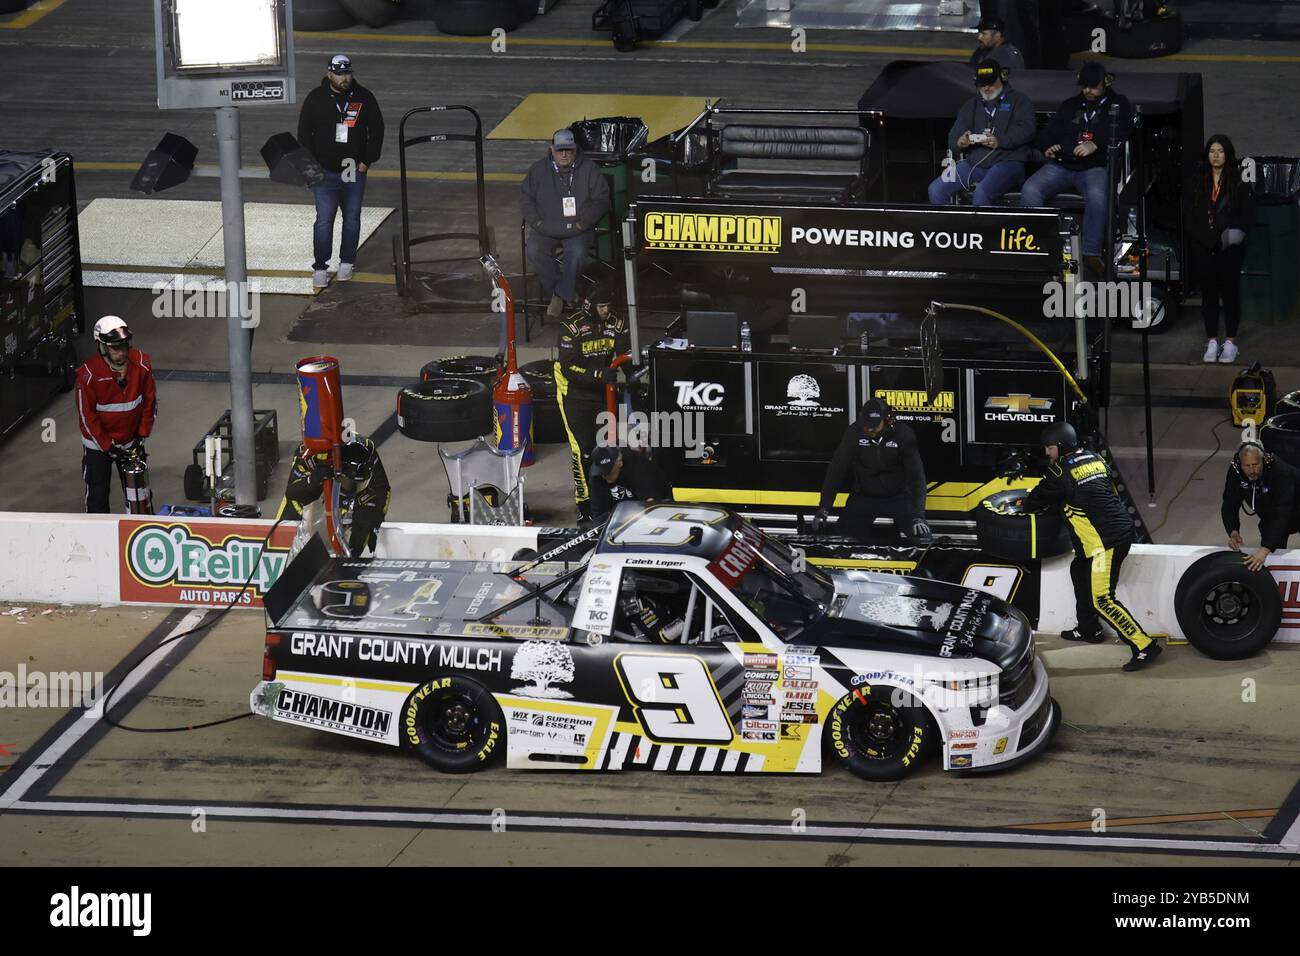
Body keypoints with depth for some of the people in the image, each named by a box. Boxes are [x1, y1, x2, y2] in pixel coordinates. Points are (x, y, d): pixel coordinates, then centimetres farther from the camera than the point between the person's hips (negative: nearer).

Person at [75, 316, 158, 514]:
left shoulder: (141, 364, -13)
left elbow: (150, 401, -1)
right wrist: (108, 447, -16)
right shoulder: (88, 374, -24)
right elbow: (86, 415, -16)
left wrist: (141, 435, -5)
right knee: (97, 497, 1)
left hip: (131, 441, 3)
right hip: (98, 442, -3)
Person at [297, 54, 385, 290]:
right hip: (325, 171, -2)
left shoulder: (364, 98, 0)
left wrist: (367, 161, 1)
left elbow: (377, 129, 7)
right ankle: (320, 268, -1)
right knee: (324, 220, -6)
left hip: (354, 171, 2)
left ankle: (346, 262, 25)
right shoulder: (316, 99, -4)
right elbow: (304, 132, 1)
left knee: (352, 218, 11)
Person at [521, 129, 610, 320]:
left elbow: (601, 199, 3)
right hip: (546, 230, 2)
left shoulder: (588, 170, 4)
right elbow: (525, 198, 12)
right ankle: (568, 294, -14)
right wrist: (536, 222, -4)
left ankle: (561, 295, -18)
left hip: (577, 230, -2)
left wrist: (583, 223, -9)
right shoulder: (538, 170, 8)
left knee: (577, 252, -33)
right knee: (534, 251, -26)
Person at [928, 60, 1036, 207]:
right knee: (936, 189, -12)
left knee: (982, 193, -35)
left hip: (1007, 162, -6)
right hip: (973, 163, 6)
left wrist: (1000, 141, -22)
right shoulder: (971, 106, 23)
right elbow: (953, 137, 16)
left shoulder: (1017, 100, 9)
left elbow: (1027, 129, -7)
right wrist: (960, 142, -11)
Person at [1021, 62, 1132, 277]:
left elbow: (1121, 131, -5)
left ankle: (1092, 253, -32)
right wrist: (1049, 148, 2)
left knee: (1096, 195, -38)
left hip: (1095, 168, -4)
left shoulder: (1118, 104, 15)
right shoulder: (1070, 106, 27)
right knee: (1030, 190, -24)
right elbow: (1045, 135, 26)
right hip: (1060, 166, 4)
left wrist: (1095, 144, -20)